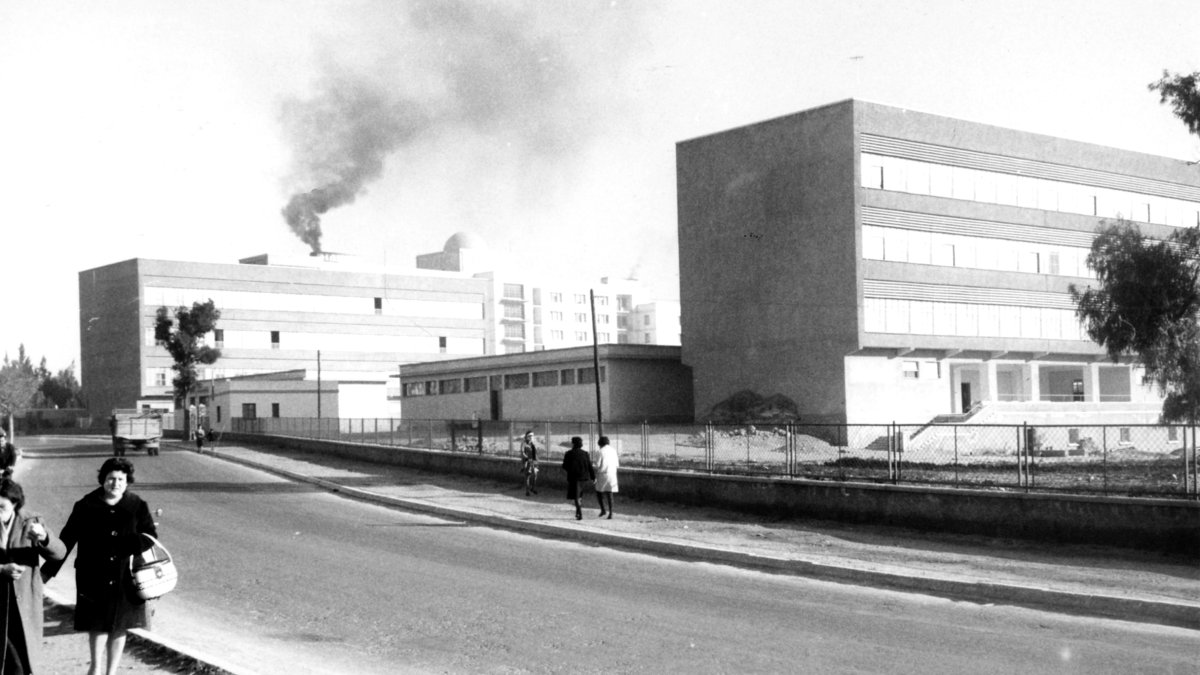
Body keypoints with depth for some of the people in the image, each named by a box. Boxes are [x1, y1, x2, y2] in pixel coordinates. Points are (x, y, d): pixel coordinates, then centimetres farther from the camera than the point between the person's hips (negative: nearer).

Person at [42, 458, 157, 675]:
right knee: (98, 622, -1)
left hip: (125, 579, 1)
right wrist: (48, 571, 0)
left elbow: (150, 536, 5)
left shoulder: (137, 507, -2)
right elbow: (67, 540, 0)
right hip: (94, 579, -1)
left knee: (119, 625, 11)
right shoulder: (86, 507, -4)